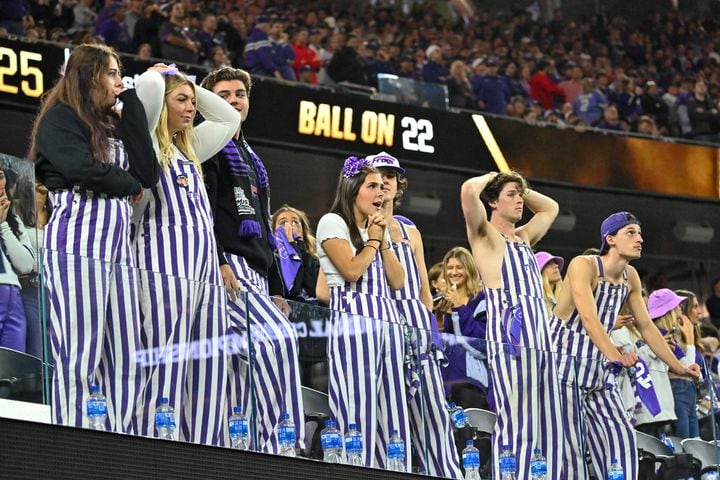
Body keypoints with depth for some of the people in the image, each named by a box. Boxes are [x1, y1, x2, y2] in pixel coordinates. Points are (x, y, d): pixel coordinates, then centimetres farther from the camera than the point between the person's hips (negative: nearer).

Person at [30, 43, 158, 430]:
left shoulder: (111, 124, 24)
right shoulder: (60, 118, 2)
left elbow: (148, 173, 9)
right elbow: (80, 168, -16)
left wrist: (131, 103, 9)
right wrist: (129, 185, 2)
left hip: (118, 241, 8)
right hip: (77, 238, -8)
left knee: (124, 356, 0)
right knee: (79, 354, -12)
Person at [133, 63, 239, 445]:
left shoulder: (188, 148, 26)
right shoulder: (145, 141, 3)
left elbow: (229, 119, 37)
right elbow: (148, 87, -13)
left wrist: (193, 88, 27)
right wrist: (160, 74, 9)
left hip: (206, 263, 8)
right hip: (167, 257, -8)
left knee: (206, 370, 2)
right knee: (166, 366, -14)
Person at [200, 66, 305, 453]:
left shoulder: (250, 158, 29)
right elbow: (201, 206, -12)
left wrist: (276, 288, 22)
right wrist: (218, 261, -23)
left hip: (255, 272, 9)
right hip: (227, 265, -9)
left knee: (241, 364, 2)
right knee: (278, 339, -24)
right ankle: (281, 445, -26)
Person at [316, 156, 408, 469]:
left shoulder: (380, 228, 24)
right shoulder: (333, 223, 1)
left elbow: (398, 280, 15)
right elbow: (352, 270, -13)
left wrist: (383, 239, 7)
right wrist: (373, 239, 0)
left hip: (387, 319, 8)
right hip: (353, 318, -8)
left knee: (391, 408, 0)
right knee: (357, 406, -13)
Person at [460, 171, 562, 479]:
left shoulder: (524, 237, 23)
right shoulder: (486, 235, 3)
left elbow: (550, 207, 40)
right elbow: (469, 191, -13)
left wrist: (522, 190, 27)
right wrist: (490, 179, 6)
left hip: (541, 336, 8)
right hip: (509, 337, -8)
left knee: (548, 425, 2)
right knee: (517, 424, -15)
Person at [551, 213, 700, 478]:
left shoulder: (630, 278, 6)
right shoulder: (583, 266, -18)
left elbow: (646, 326, 14)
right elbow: (589, 318, -32)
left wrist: (679, 367, 11)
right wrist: (615, 355, -46)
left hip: (599, 367, 8)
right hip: (564, 361, -8)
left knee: (622, 439, -2)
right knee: (569, 445, -11)